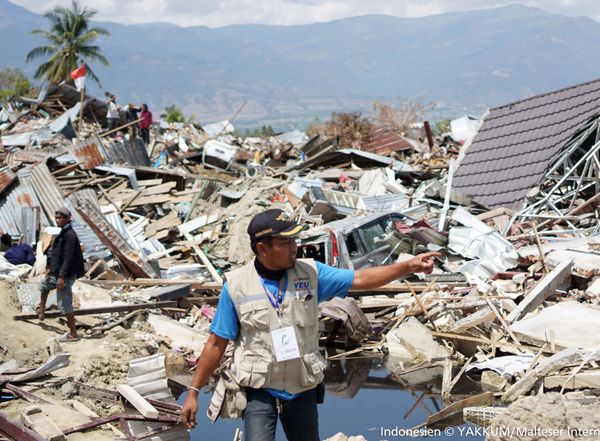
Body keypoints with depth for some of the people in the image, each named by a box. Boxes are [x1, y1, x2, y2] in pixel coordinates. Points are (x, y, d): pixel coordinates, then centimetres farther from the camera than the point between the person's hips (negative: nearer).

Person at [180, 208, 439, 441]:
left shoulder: (310, 273, -4)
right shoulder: (236, 286, -11)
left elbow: (360, 280, -5)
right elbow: (216, 344, -4)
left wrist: (408, 266, -16)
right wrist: (193, 391, -3)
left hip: (302, 389, 3)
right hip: (258, 391, -3)